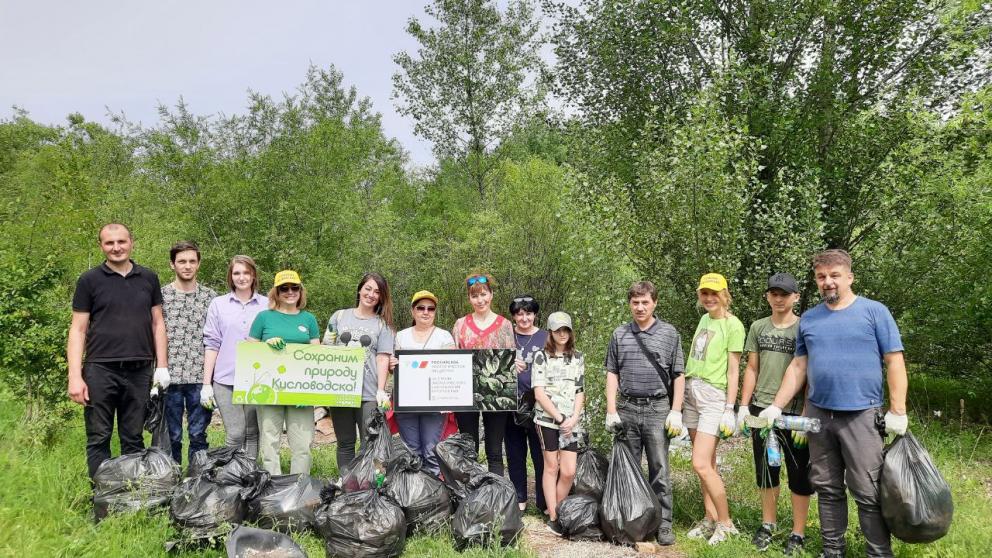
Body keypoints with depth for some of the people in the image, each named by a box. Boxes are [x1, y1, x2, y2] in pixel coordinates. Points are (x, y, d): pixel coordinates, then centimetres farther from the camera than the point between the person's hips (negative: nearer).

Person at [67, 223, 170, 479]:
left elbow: (157, 323, 12)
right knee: (98, 440, 3)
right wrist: (75, 376, -7)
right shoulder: (89, 280, 3)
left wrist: (162, 366, 3)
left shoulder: (149, 278, 10)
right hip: (100, 371, -2)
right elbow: (78, 330, 1)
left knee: (134, 440, 9)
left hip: (139, 371, 2)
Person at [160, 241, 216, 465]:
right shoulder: (161, 295, 3)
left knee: (198, 435, 7)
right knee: (172, 436, 8)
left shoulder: (210, 296, 6)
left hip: (200, 377, 1)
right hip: (170, 377, -1)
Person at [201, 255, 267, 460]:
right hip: (226, 380, 0)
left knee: (252, 433, 8)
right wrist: (206, 384, 1)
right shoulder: (218, 304, 8)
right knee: (235, 434, -5)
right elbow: (212, 344, 6)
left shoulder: (267, 305, 7)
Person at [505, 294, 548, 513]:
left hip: (538, 404, -2)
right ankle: (519, 499, 22)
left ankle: (544, 501, 10)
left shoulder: (545, 338, 5)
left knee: (540, 454, -1)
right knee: (515, 454, 10)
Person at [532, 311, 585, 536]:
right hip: (548, 419, -3)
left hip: (570, 422, 3)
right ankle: (553, 516, 11)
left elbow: (580, 392, 10)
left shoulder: (577, 358, 12)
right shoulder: (542, 357, 0)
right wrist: (559, 418, -11)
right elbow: (539, 393, -6)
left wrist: (573, 419, -5)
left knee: (569, 471, -2)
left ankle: (556, 511, 15)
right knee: (551, 467, 3)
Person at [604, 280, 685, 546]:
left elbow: (678, 376, 3)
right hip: (626, 409, 2)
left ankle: (663, 524, 10)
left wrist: (676, 412, -4)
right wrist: (611, 410, 2)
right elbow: (612, 373, 9)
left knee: (659, 470, 2)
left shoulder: (669, 334, 3)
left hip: (657, 408, -2)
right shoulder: (619, 335, 7)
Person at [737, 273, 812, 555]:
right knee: (766, 471, 14)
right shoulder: (758, 327, 8)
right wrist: (744, 406, 6)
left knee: (799, 474, 5)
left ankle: (798, 533, 17)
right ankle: (767, 525, 28)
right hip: (761, 409, 4)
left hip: (794, 413, -4)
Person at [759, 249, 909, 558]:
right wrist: (776, 407, 7)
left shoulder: (874, 311, -2)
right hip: (818, 415, 4)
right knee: (827, 489, 12)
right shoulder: (808, 319, 10)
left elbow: (894, 362, -4)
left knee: (868, 492, -1)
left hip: (861, 415, -4)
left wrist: (897, 411, -9)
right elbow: (798, 367, 13)